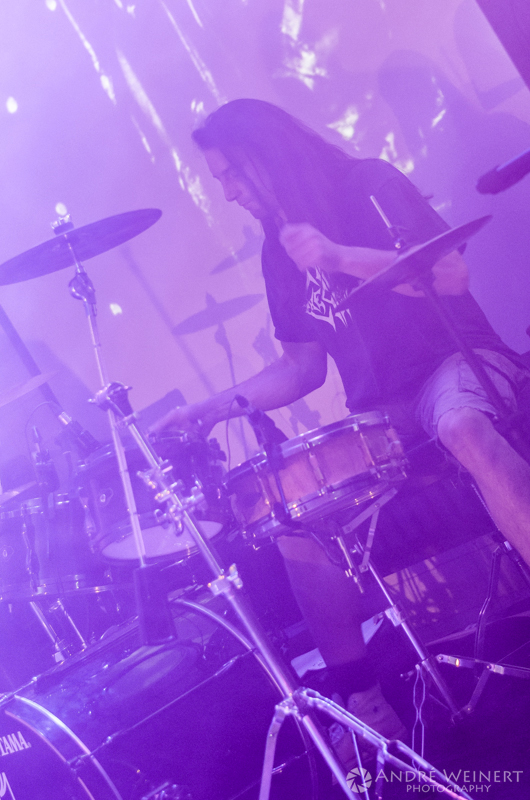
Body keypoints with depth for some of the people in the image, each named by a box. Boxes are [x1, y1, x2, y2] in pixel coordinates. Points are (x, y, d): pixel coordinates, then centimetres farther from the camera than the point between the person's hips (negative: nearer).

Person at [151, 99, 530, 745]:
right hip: (381, 414, 6)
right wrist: (219, 406, 0)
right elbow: (303, 366, 13)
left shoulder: (368, 184, -4)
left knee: (462, 427, -41)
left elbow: (452, 274, -17)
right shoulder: (279, 252, 11)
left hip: (456, 362, -5)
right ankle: (362, 699, -4)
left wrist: (339, 257, -24)